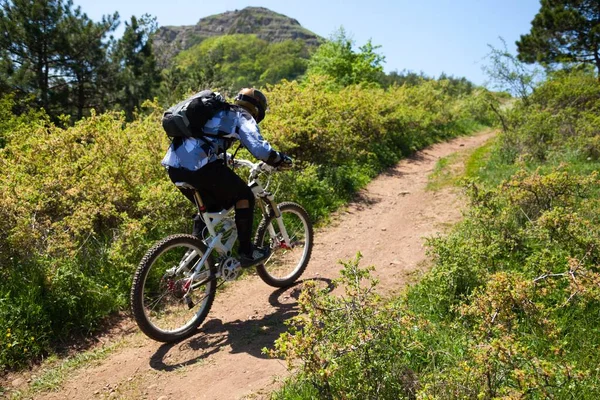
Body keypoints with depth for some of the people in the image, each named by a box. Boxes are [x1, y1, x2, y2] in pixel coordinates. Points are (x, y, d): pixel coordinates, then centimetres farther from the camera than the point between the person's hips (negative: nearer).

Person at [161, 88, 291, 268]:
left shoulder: (217, 112, 31)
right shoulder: (243, 117, 9)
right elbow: (259, 148, -8)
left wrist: (226, 158, 52)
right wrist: (280, 159, 8)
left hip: (174, 166, 8)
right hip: (199, 166, -8)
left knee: (209, 207, 27)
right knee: (244, 196, 10)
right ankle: (246, 252, 13)